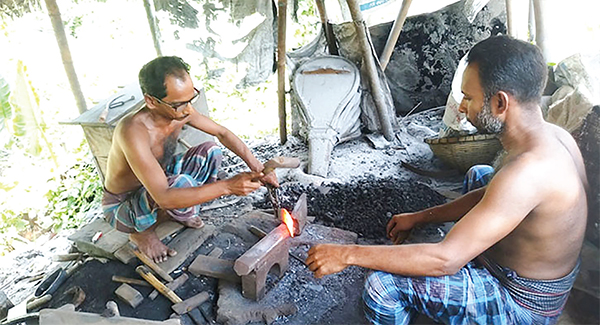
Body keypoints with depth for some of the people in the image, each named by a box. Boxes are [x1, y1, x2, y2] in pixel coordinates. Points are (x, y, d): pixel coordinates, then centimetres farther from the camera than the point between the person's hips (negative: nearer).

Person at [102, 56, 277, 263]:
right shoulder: (133, 131, -38)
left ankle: (178, 213, 5)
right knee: (181, 184, -36)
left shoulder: (179, 110, -17)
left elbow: (222, 133, -4)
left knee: (210, 152, -9)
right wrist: (227, 186, -46)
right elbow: (163, 197, -44)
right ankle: (142, 232, -5)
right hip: (121, 207, -6)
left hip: (157, 183, 7)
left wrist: (257, 167, -15)